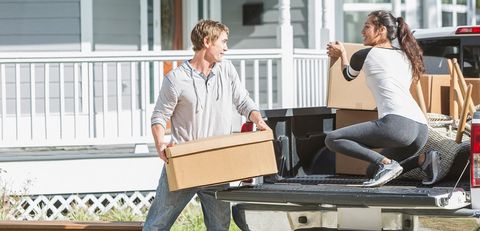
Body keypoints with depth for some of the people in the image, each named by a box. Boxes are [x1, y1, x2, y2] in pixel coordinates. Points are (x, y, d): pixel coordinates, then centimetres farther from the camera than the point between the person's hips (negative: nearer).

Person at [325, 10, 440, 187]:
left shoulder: (364, 55, 6)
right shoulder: (405, 56, 24)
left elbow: (348, 75, 29)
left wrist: (342, 53, 49)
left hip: (397, 124, -8)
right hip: (421, 128, 8)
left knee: (332, 139, -4)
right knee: (372, 172, 24)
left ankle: (386, 163, -18)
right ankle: (423, 159, 4)